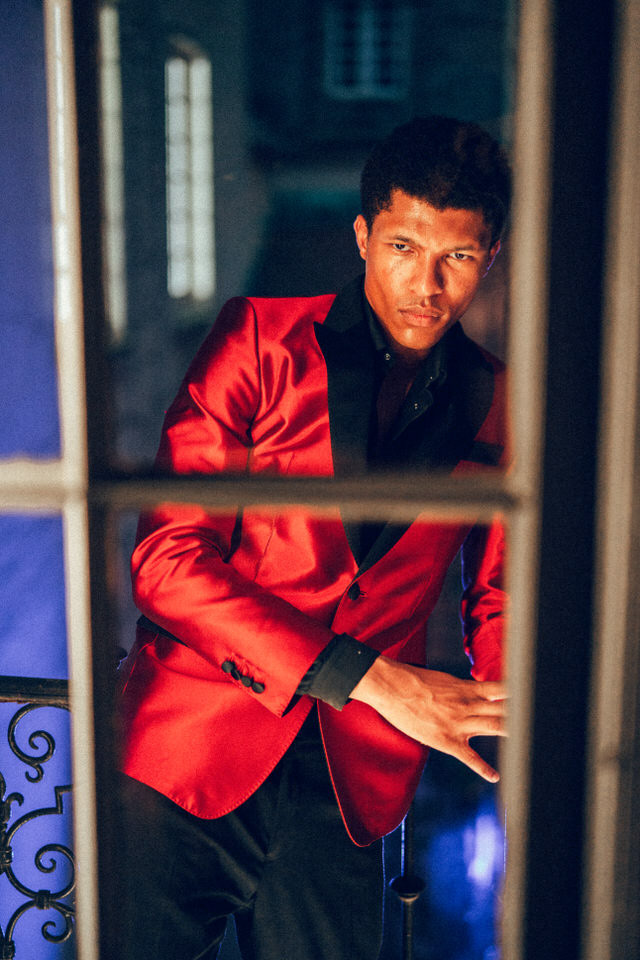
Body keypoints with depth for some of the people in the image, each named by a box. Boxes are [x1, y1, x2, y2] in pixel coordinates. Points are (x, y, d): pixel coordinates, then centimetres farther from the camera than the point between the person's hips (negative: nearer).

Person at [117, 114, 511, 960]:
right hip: (185, 760, -2)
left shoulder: (497, 408, 9)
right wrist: (365, 678, -14)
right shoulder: (259, 339, 0)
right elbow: (166, 558, -8)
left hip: (354, 787, 2)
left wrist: (515, 725, -2)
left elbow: (499, 599, 18)